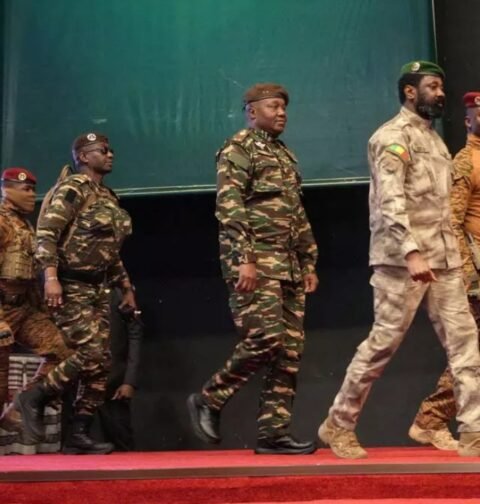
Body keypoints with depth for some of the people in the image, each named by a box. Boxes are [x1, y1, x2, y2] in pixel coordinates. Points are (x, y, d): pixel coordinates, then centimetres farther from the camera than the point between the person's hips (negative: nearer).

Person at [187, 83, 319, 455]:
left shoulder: (286, 156, 23)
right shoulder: (238, 149, -2)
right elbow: (229, 208, -14)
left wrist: (309, 263, 17)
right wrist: (244, 259, -22)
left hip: (289, 266, 8)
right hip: (255, 262, -8)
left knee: (290, 350, 3)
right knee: (265, 340, -16)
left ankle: (275, 432, 7)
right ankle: (208, 400, 4)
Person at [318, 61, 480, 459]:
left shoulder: (433, 136, 19)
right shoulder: (393, 136, -7)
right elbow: (390, 200, -19)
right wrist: (412, 252, -29)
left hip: (444, 257, 8)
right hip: (403, 258, -8)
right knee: (384, 341, -3)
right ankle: (339, 424, 11)